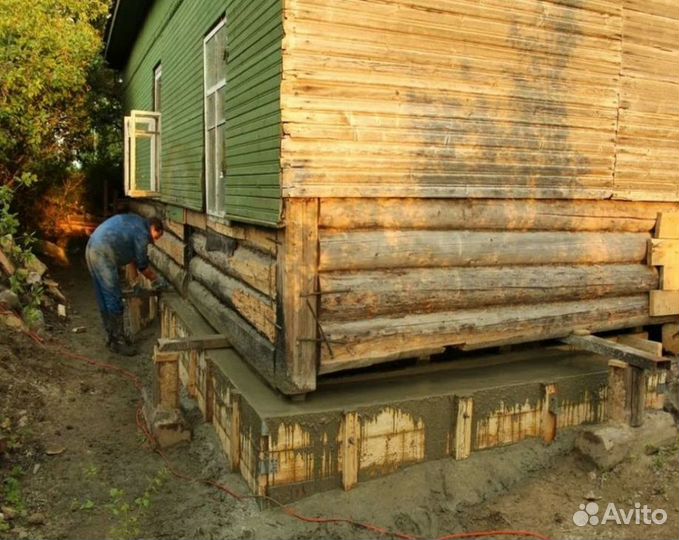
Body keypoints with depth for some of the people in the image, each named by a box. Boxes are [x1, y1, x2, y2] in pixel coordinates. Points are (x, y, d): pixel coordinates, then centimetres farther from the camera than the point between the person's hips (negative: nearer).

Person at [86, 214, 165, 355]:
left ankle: (111, 336, 26)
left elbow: (133, 257, 26)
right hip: (103, 254, -10)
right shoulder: (142, 233, -8)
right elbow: (142, 265, -2)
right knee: (114, 299, -3)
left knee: (104, 299, 16)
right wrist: (157, 280, 13)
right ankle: (118, 342, 4)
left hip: (92, 250, 10)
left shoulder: (135, 222, 21)